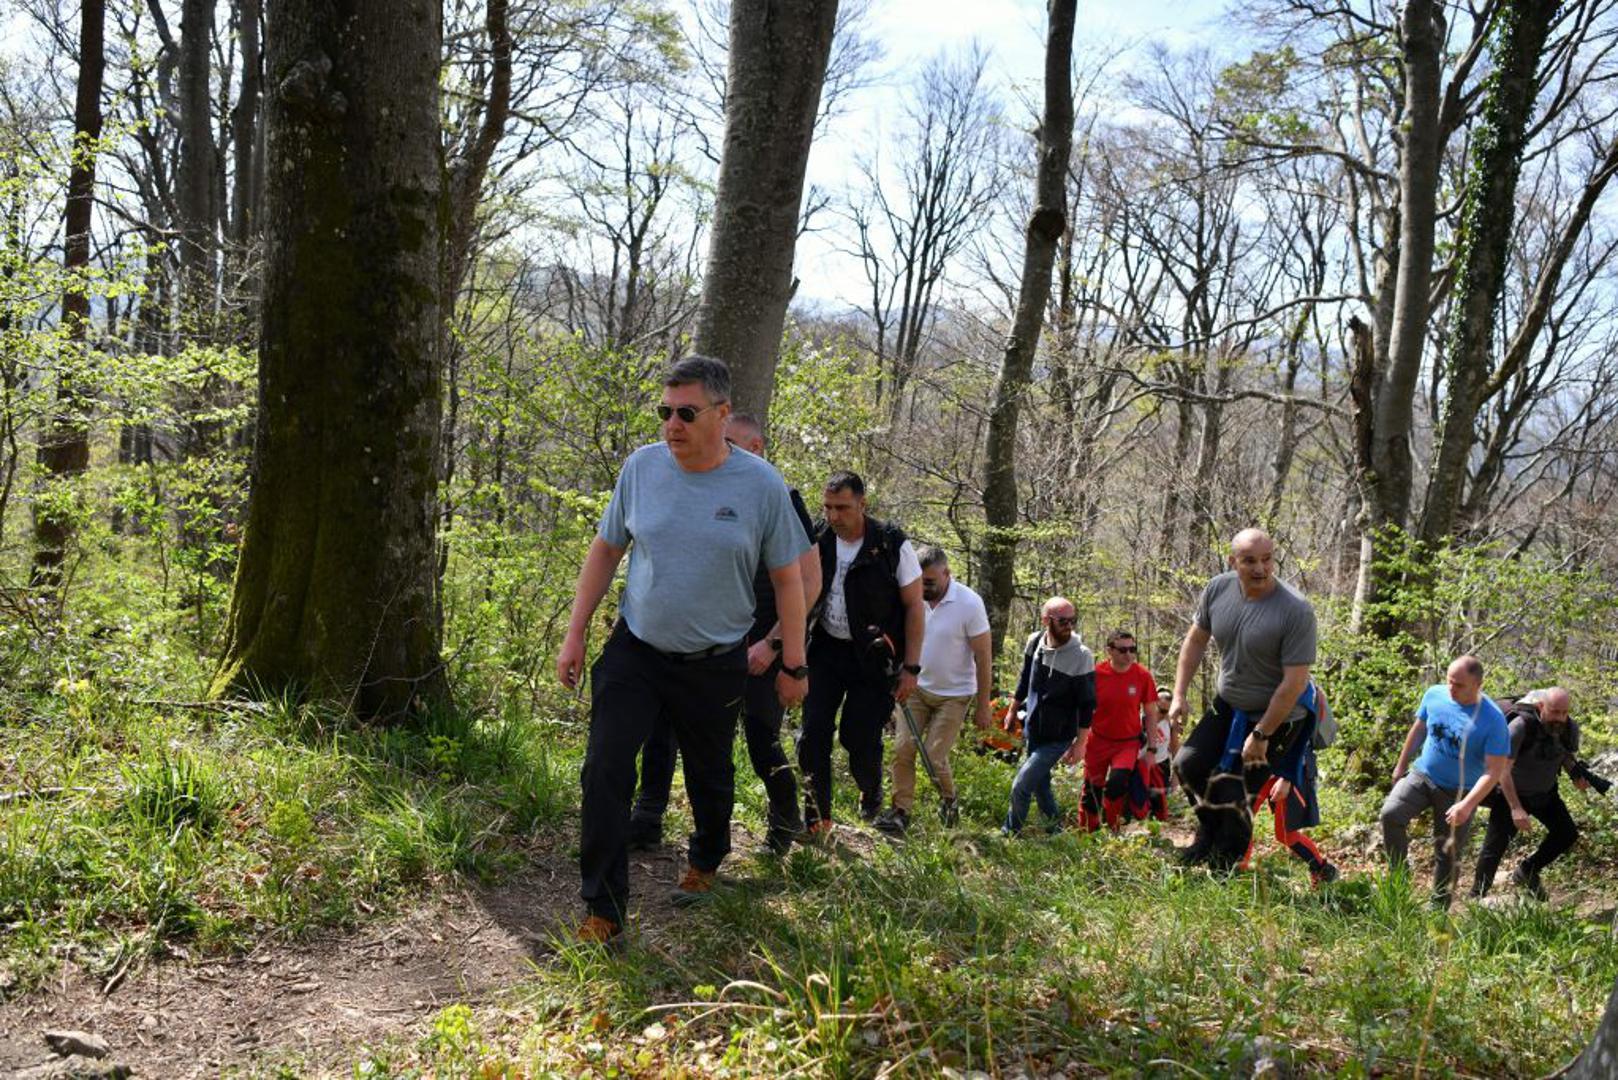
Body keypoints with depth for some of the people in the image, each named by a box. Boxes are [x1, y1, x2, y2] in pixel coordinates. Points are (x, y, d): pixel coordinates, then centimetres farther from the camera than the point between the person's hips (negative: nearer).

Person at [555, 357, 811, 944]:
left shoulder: (761, 484, -10)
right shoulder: (642, 467, -5)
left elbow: (786, 577, -2)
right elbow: (605, 550, 6)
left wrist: (793, 665, 0)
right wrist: (575, 635, 4)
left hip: (715, 664, -1)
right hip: (635, 651, 1)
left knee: (709, 778, 16)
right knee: (605, 772, -9)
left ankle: (704, 862, 46)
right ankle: (603, 909, 3)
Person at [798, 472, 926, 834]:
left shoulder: (892, 545, -12)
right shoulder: (819, 542, -2)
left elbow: (914, 606, -6)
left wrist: (910, 668, -9)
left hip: (873, 656, -3)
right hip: (827, 649, 3)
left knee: (860, 736, -1)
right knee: (813, 732, -5)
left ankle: (871, 795, 31)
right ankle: (816, 815, 10)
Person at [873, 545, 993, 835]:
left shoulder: (969, 604, -18)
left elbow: (984, 658, -12)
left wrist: (982, 705, -10)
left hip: (955, 695, -4)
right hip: (917, 688, 4)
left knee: (934, 756, -6)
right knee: (902, 748, -6)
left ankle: (949, 800, 22)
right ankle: (900, 811, 5)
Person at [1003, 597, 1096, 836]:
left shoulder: (1081, 657, -19)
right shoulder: (1034, 642, -4)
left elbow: (1087, 704, -13)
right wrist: (1013, 711, 20)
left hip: (1057, 738, -6)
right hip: (1031, 731, 6)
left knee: (1021, 785, -10)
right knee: (1040, 785, 17)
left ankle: (1010, 833, 8)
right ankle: (1055, 829, 35)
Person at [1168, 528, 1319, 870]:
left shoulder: (1296, 610, -27)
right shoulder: (1218, 589, -9)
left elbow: (1295, 681, -24)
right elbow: (1196, 640, 7)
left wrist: (1261, 735, -20)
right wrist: (1179, 694, 3)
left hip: (1276, 715, -6)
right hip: (1228, 704, 6)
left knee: (1233, 793, -6)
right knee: (1188, 765, 4)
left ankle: (1223, 869, 14)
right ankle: (1211, 834, 27)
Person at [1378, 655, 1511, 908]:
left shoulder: (1493, 720, -21)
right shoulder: (1434, 694, -8)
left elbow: (1494, 770, -20)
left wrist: (1467, 805, -29)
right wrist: (1401, 765, 17)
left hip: (1459, 791, -3)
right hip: (1422, 774, 3)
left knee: (1448, 855, 7)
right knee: (1390, 814, -21)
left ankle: (1438, 908, 25)